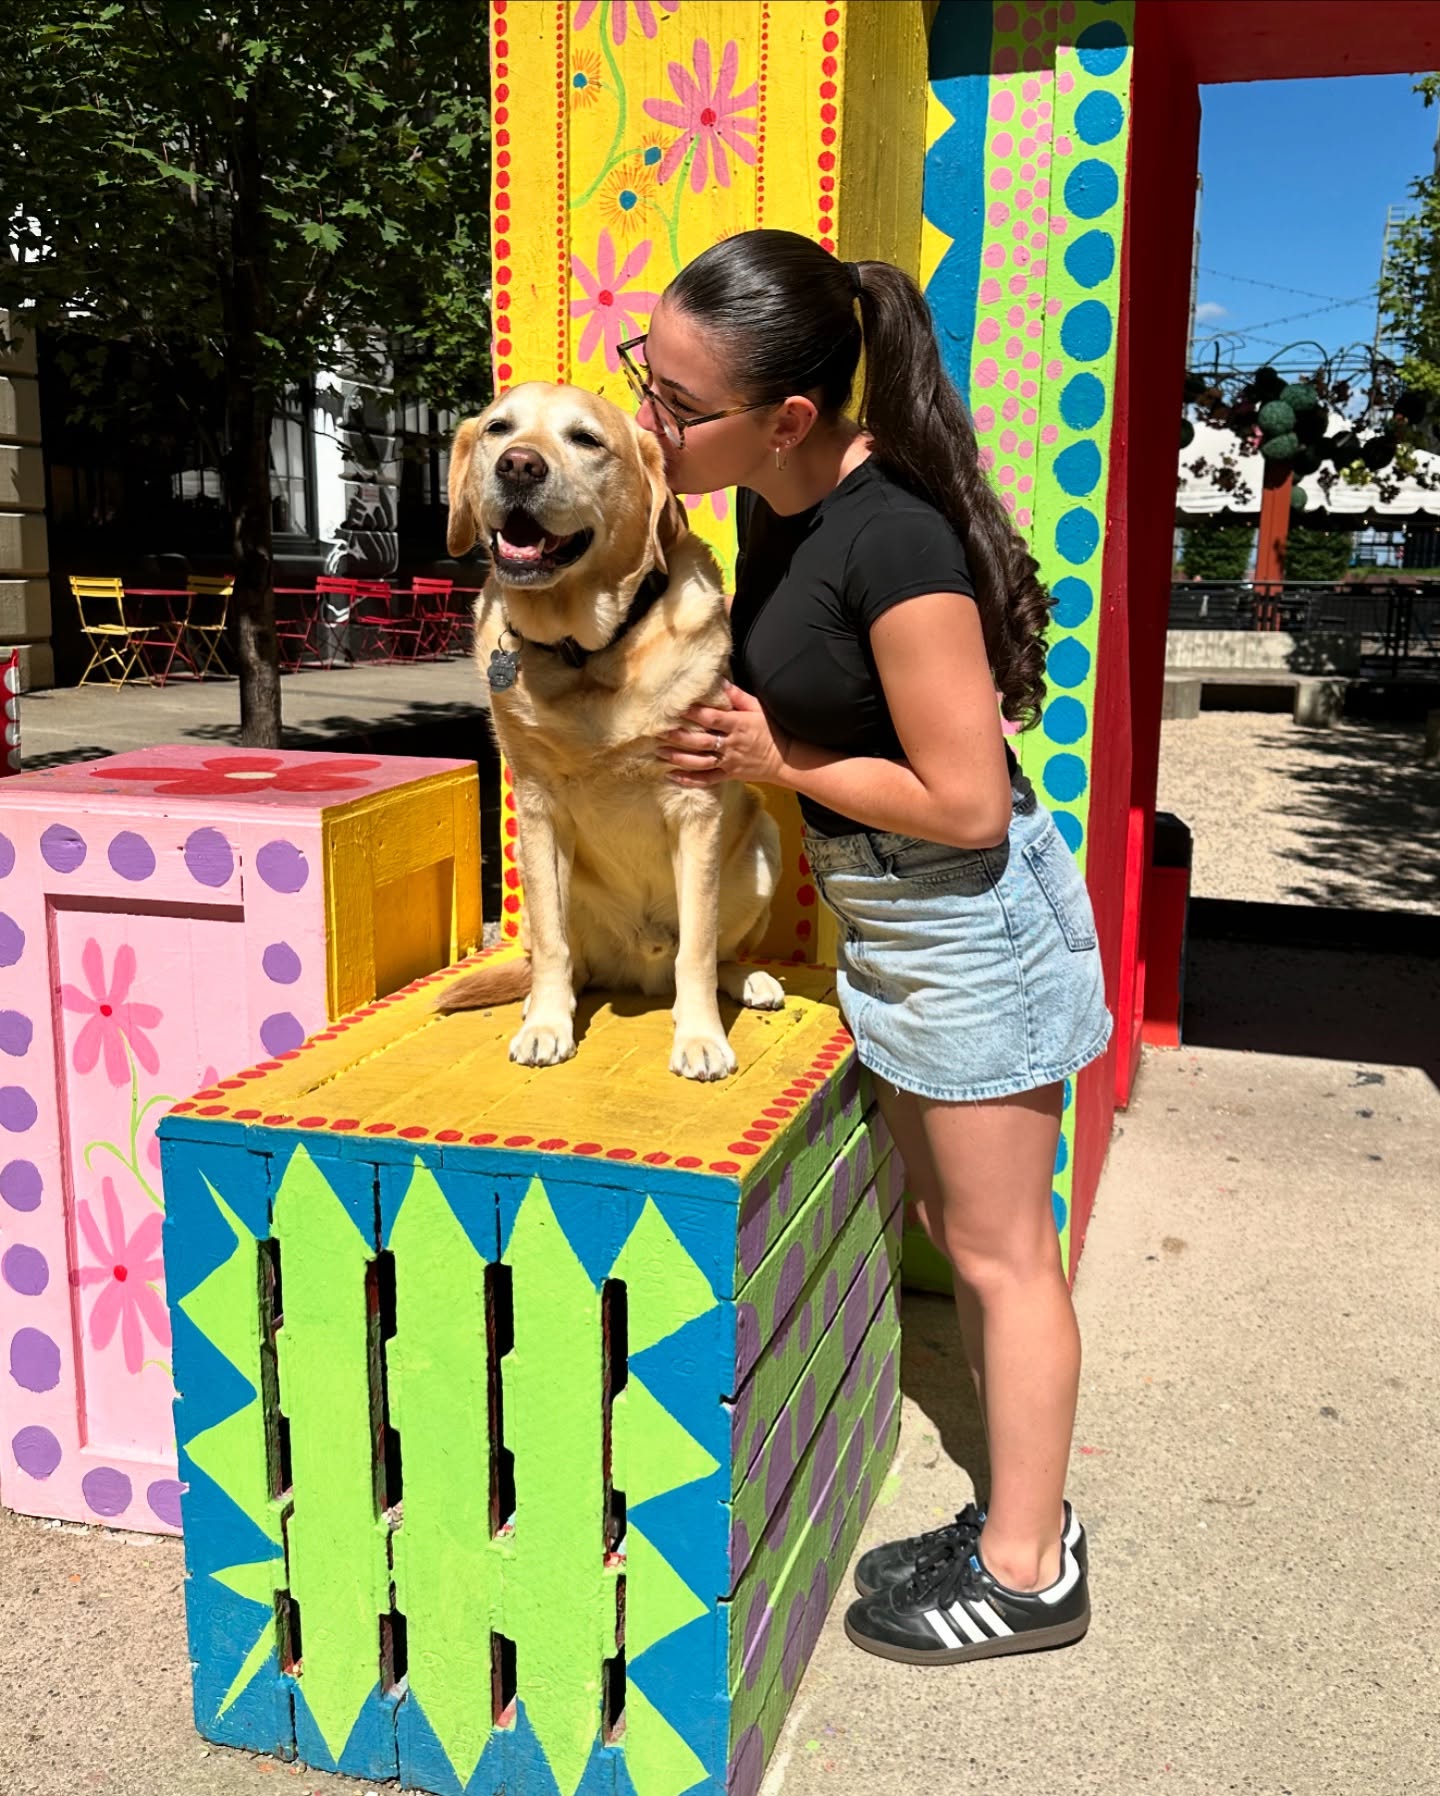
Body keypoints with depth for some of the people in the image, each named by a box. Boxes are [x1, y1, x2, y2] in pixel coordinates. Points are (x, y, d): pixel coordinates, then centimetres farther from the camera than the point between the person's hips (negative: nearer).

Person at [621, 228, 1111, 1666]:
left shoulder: (892, 541, -28)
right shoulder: (774, 504, 0)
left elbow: (965, 801, -26)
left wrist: (779, 762, -17)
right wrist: (724, 731, -1)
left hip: (968, 915, -9)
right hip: (884, 910, 9)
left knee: (998, 1249, 6)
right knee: (946, 1222, 19)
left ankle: (1027, 1573, 26)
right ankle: (1017, 1511, 37)